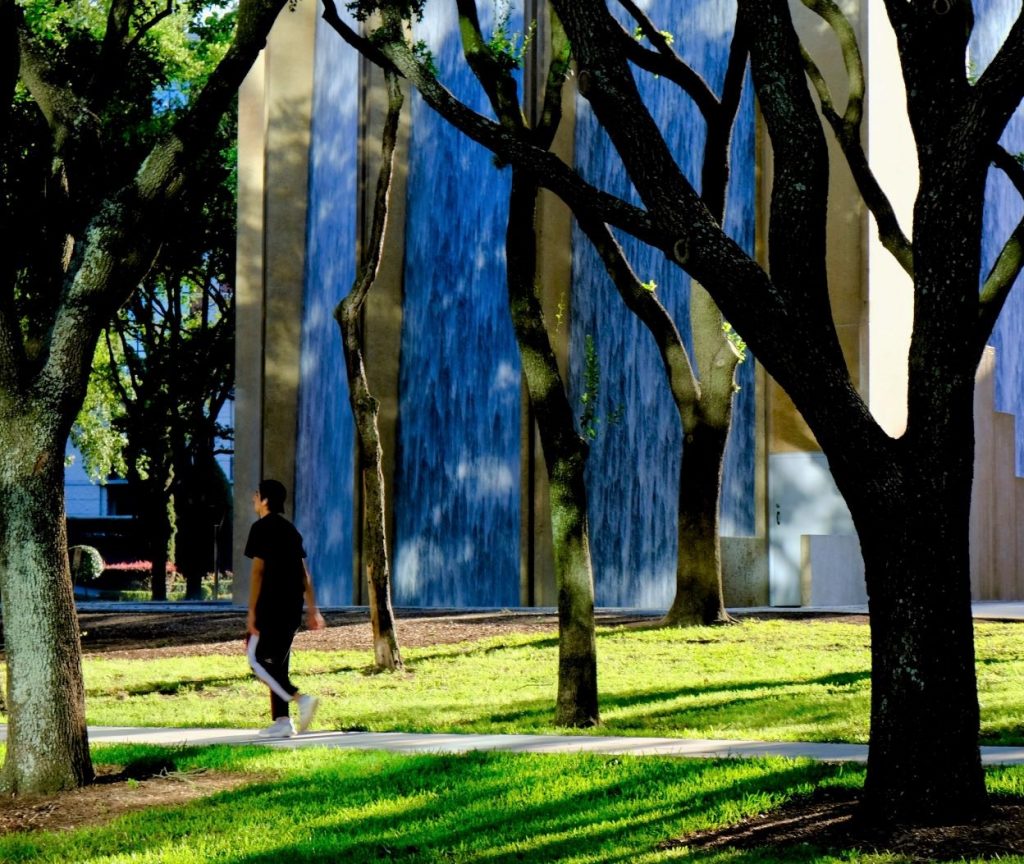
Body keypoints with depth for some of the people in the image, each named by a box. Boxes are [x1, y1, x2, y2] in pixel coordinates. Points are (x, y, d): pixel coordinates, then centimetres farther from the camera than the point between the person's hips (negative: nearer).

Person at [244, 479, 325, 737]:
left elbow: (258, 571, -13)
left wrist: (252, 612, -14)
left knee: (257, 659, -4)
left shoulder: (262, 528, -7)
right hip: (292, 609, 8)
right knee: (278, 662, 12)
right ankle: (281, 721, 7)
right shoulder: (290, 529, 17)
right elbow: (304, 573, 16)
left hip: (271, 607, -8)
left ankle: (302, 699, -19)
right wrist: (312, 610, 17)